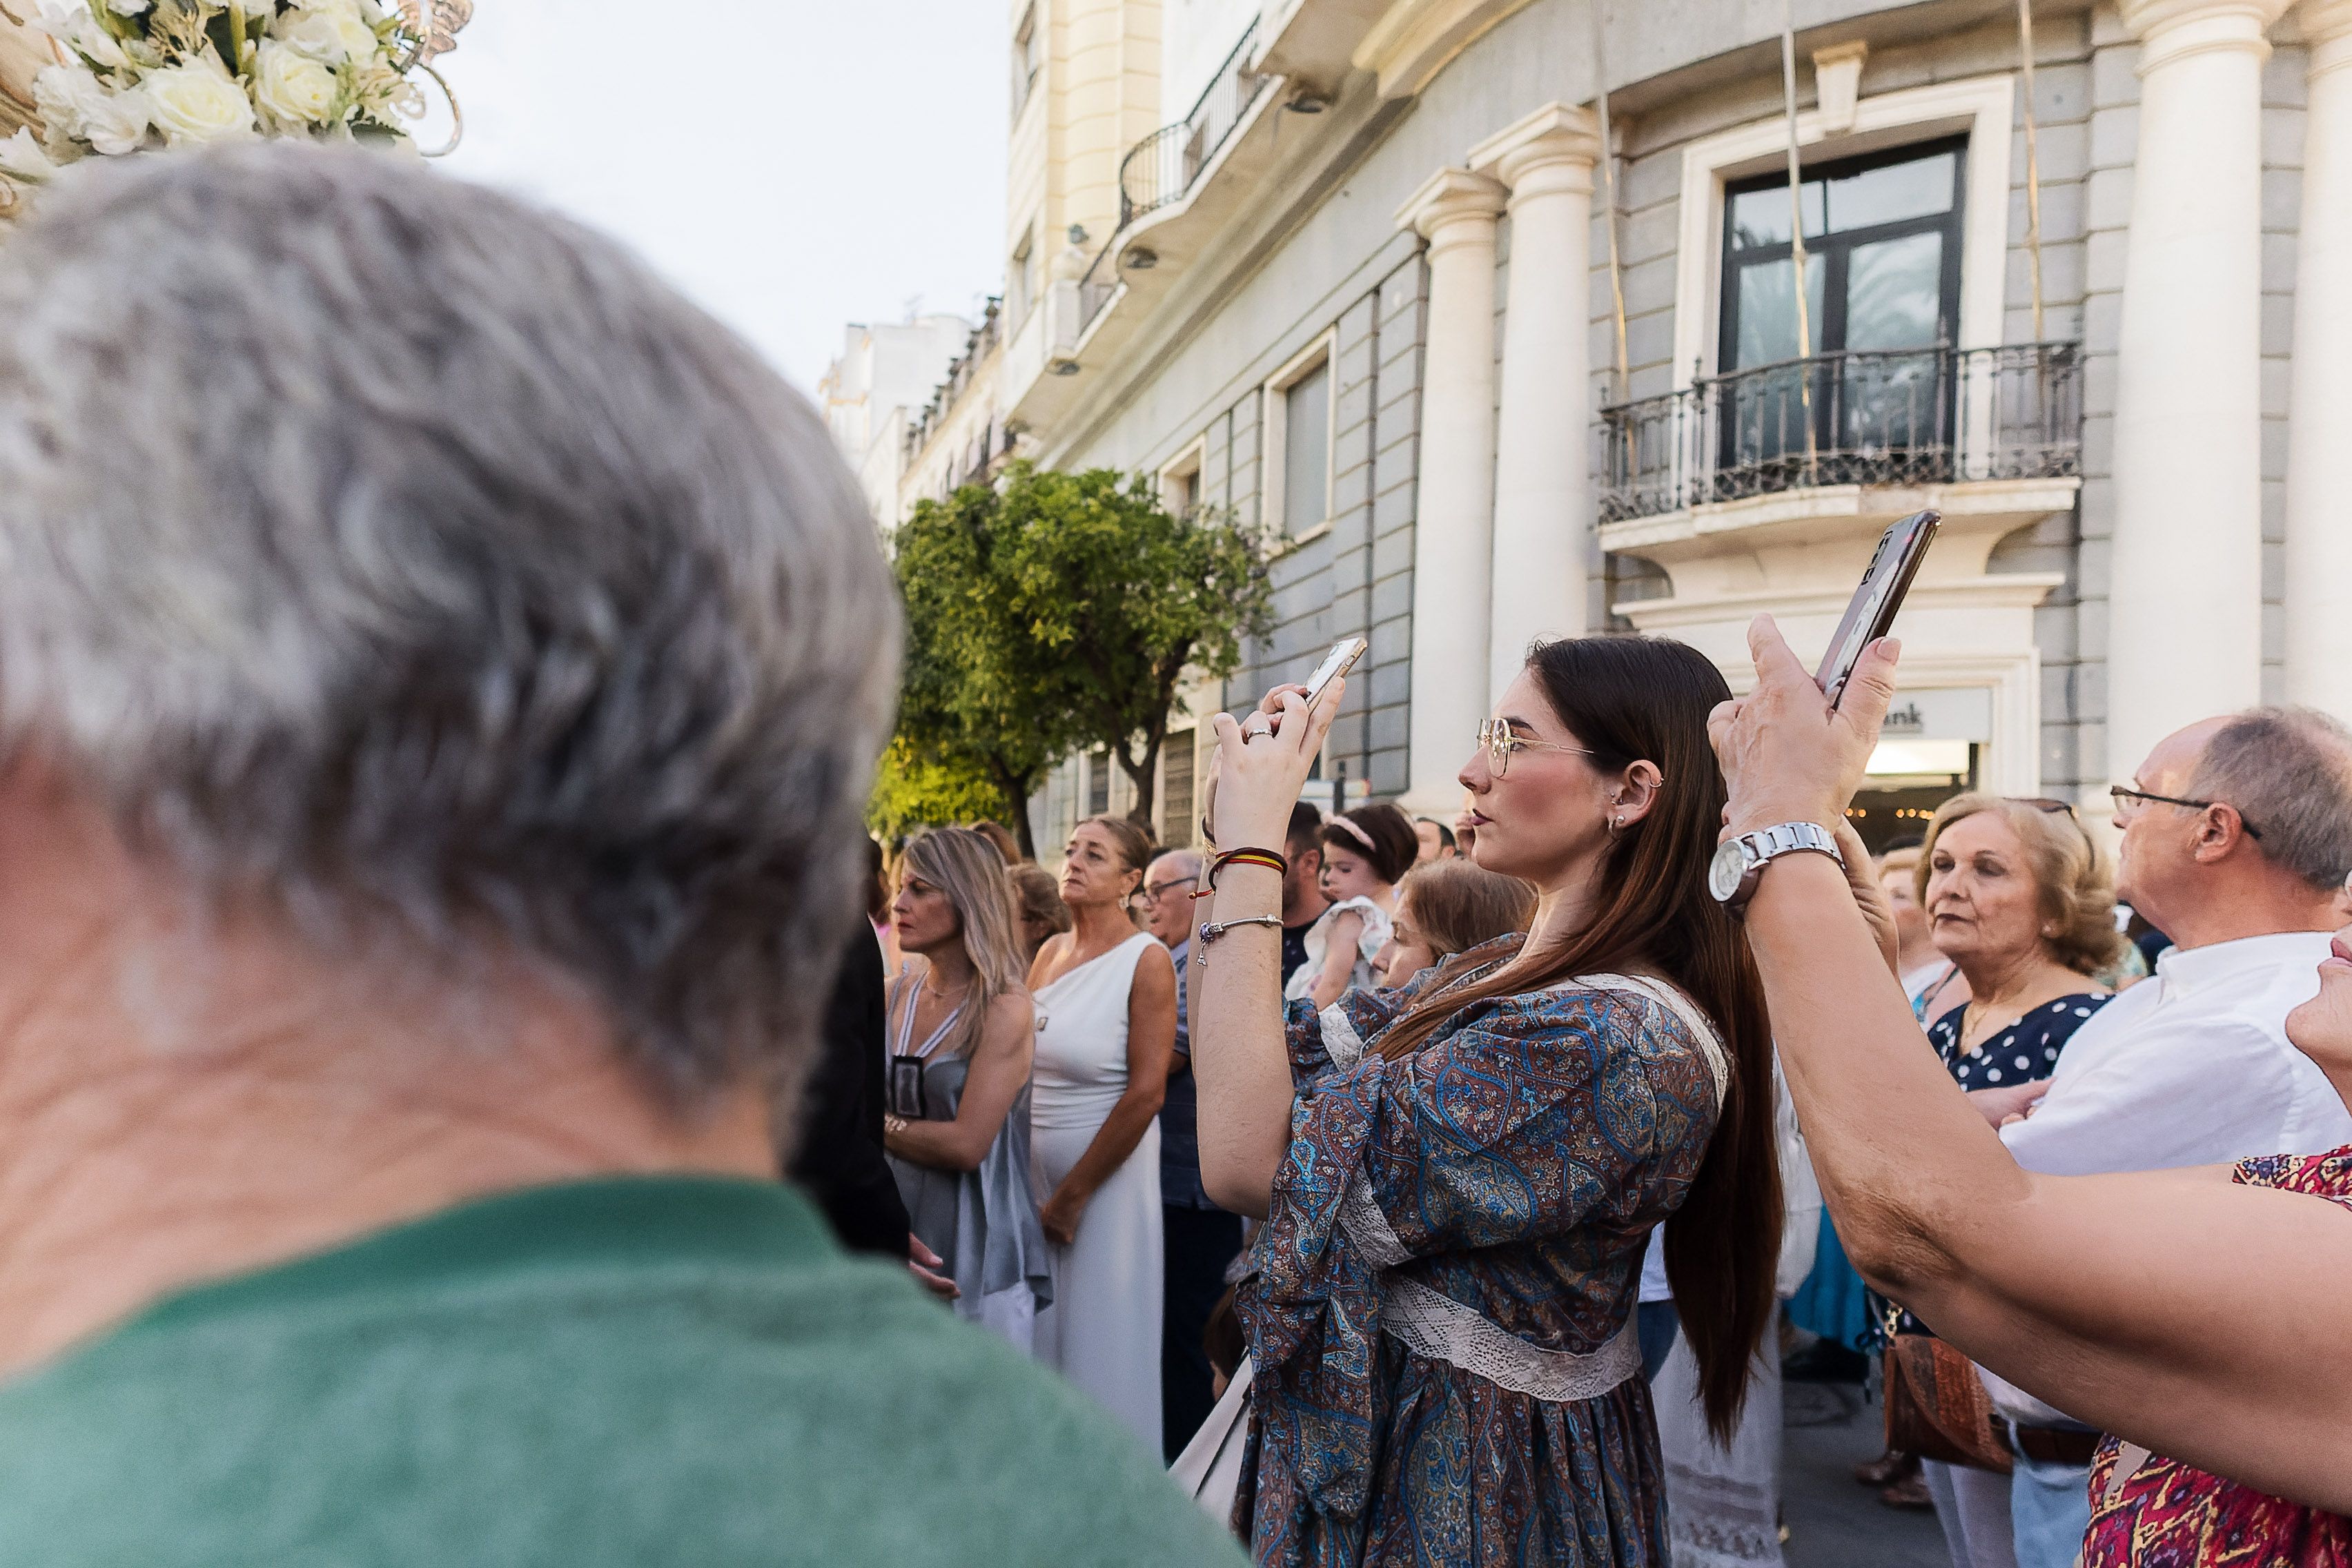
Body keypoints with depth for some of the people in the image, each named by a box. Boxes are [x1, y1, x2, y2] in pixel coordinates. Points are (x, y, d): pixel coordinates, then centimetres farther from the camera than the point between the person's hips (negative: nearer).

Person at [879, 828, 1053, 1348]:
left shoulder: (1004, 1008, -12)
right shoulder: (893, 996, 5)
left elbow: (966, 1144, -18)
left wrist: (880, 1125, -8)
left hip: (974, 1245, -5)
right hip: (896, 1233, 5)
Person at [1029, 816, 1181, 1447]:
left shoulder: (1147, 960, -12)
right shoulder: (1051, 952, 6)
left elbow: (1145, 1094, -16)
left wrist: (1073, 1195, -12)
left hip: (1107, 1175, -5)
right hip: (1030, 1172, 6)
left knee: (1098, 1343, 4)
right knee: (1037, 1337, 13)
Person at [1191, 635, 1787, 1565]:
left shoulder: (1621, 1042, -27)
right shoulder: (1514, 975, 1)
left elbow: (1248, 1161, -31)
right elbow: (1249, 1072, 2)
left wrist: (1251, 851, -26)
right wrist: (1236, 828, -5)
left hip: (1452, 1485, -8)